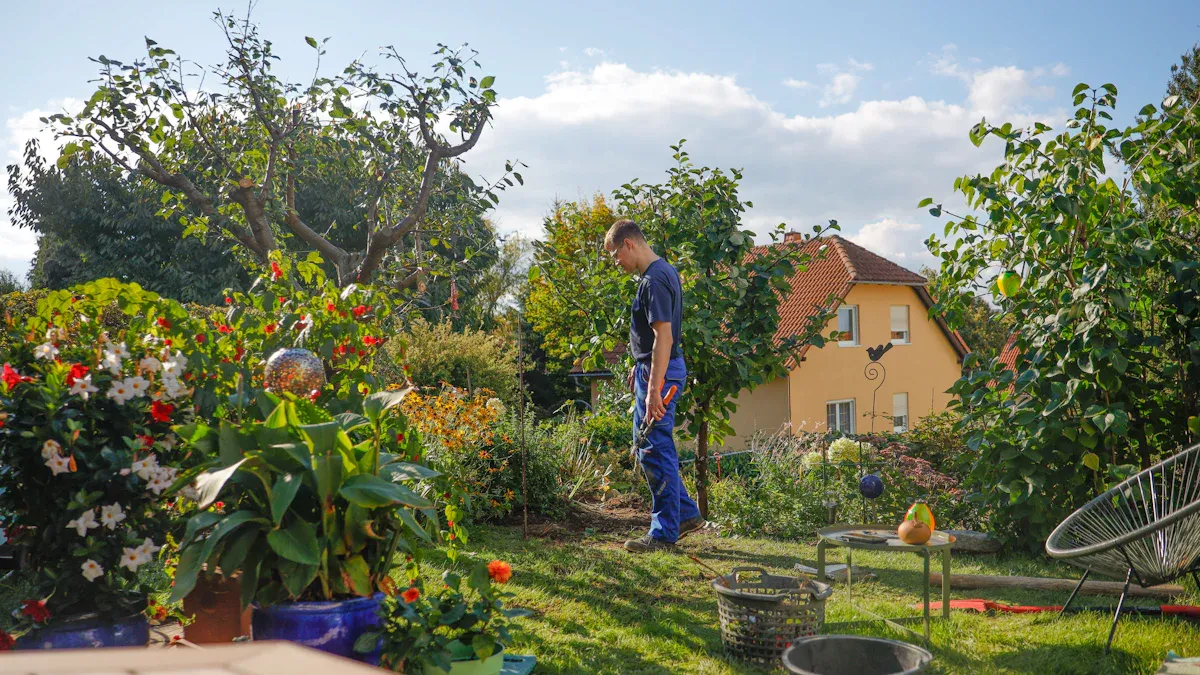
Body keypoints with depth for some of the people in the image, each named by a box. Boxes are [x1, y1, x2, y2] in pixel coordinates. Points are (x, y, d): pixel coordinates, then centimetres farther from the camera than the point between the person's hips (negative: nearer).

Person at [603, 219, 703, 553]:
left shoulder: (655, 279, -18)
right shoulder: (662, 272, 14)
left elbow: (664, 337, -24)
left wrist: (654, 390, -25)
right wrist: (640, 368, 25)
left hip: (660, 374, -11)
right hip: (654, 370, 11)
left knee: (656, 452, -3)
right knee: (648, 448, 17)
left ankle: (664, 533, 6)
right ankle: (685, 514, 25)